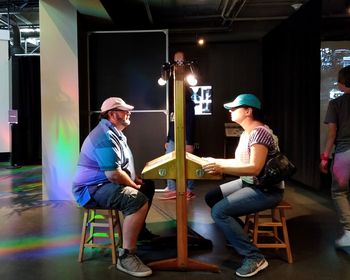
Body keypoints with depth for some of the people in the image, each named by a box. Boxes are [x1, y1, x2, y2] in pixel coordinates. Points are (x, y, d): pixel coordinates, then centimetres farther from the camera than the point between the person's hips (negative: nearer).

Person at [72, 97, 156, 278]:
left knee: (148, 186, 19)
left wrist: (136, 180, 7)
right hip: (92, 189, -11)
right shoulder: (105, 136, -21)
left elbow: (121, 166, 23)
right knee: (139, 200, -31)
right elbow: (114, 174, -28)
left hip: (105, 184, 11)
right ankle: (126, 256, -24)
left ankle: (139, 229, 32)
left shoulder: (114, 133, 15)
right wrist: (134, 185, -12)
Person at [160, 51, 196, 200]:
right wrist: (167, 140, 21)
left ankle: (189, 190, 7)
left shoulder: (189, 104, -6)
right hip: (173, 139, 8)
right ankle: (172, 190, 14)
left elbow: (191, 124, -13)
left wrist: (190, 143, -18)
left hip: (184, 140, -8)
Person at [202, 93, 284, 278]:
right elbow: (241, 162, 15)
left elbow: (255, 168, -31)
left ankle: (254, 257, -13)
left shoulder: (259, 132, -21)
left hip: (266, 191, -10)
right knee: (211, 197, 11)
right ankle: (238, 236, 22)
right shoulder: (246, 133, 10)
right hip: (249, 183, 10)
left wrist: (221, 169, -35)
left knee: (219, 211, -22)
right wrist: (215, 161, 9)